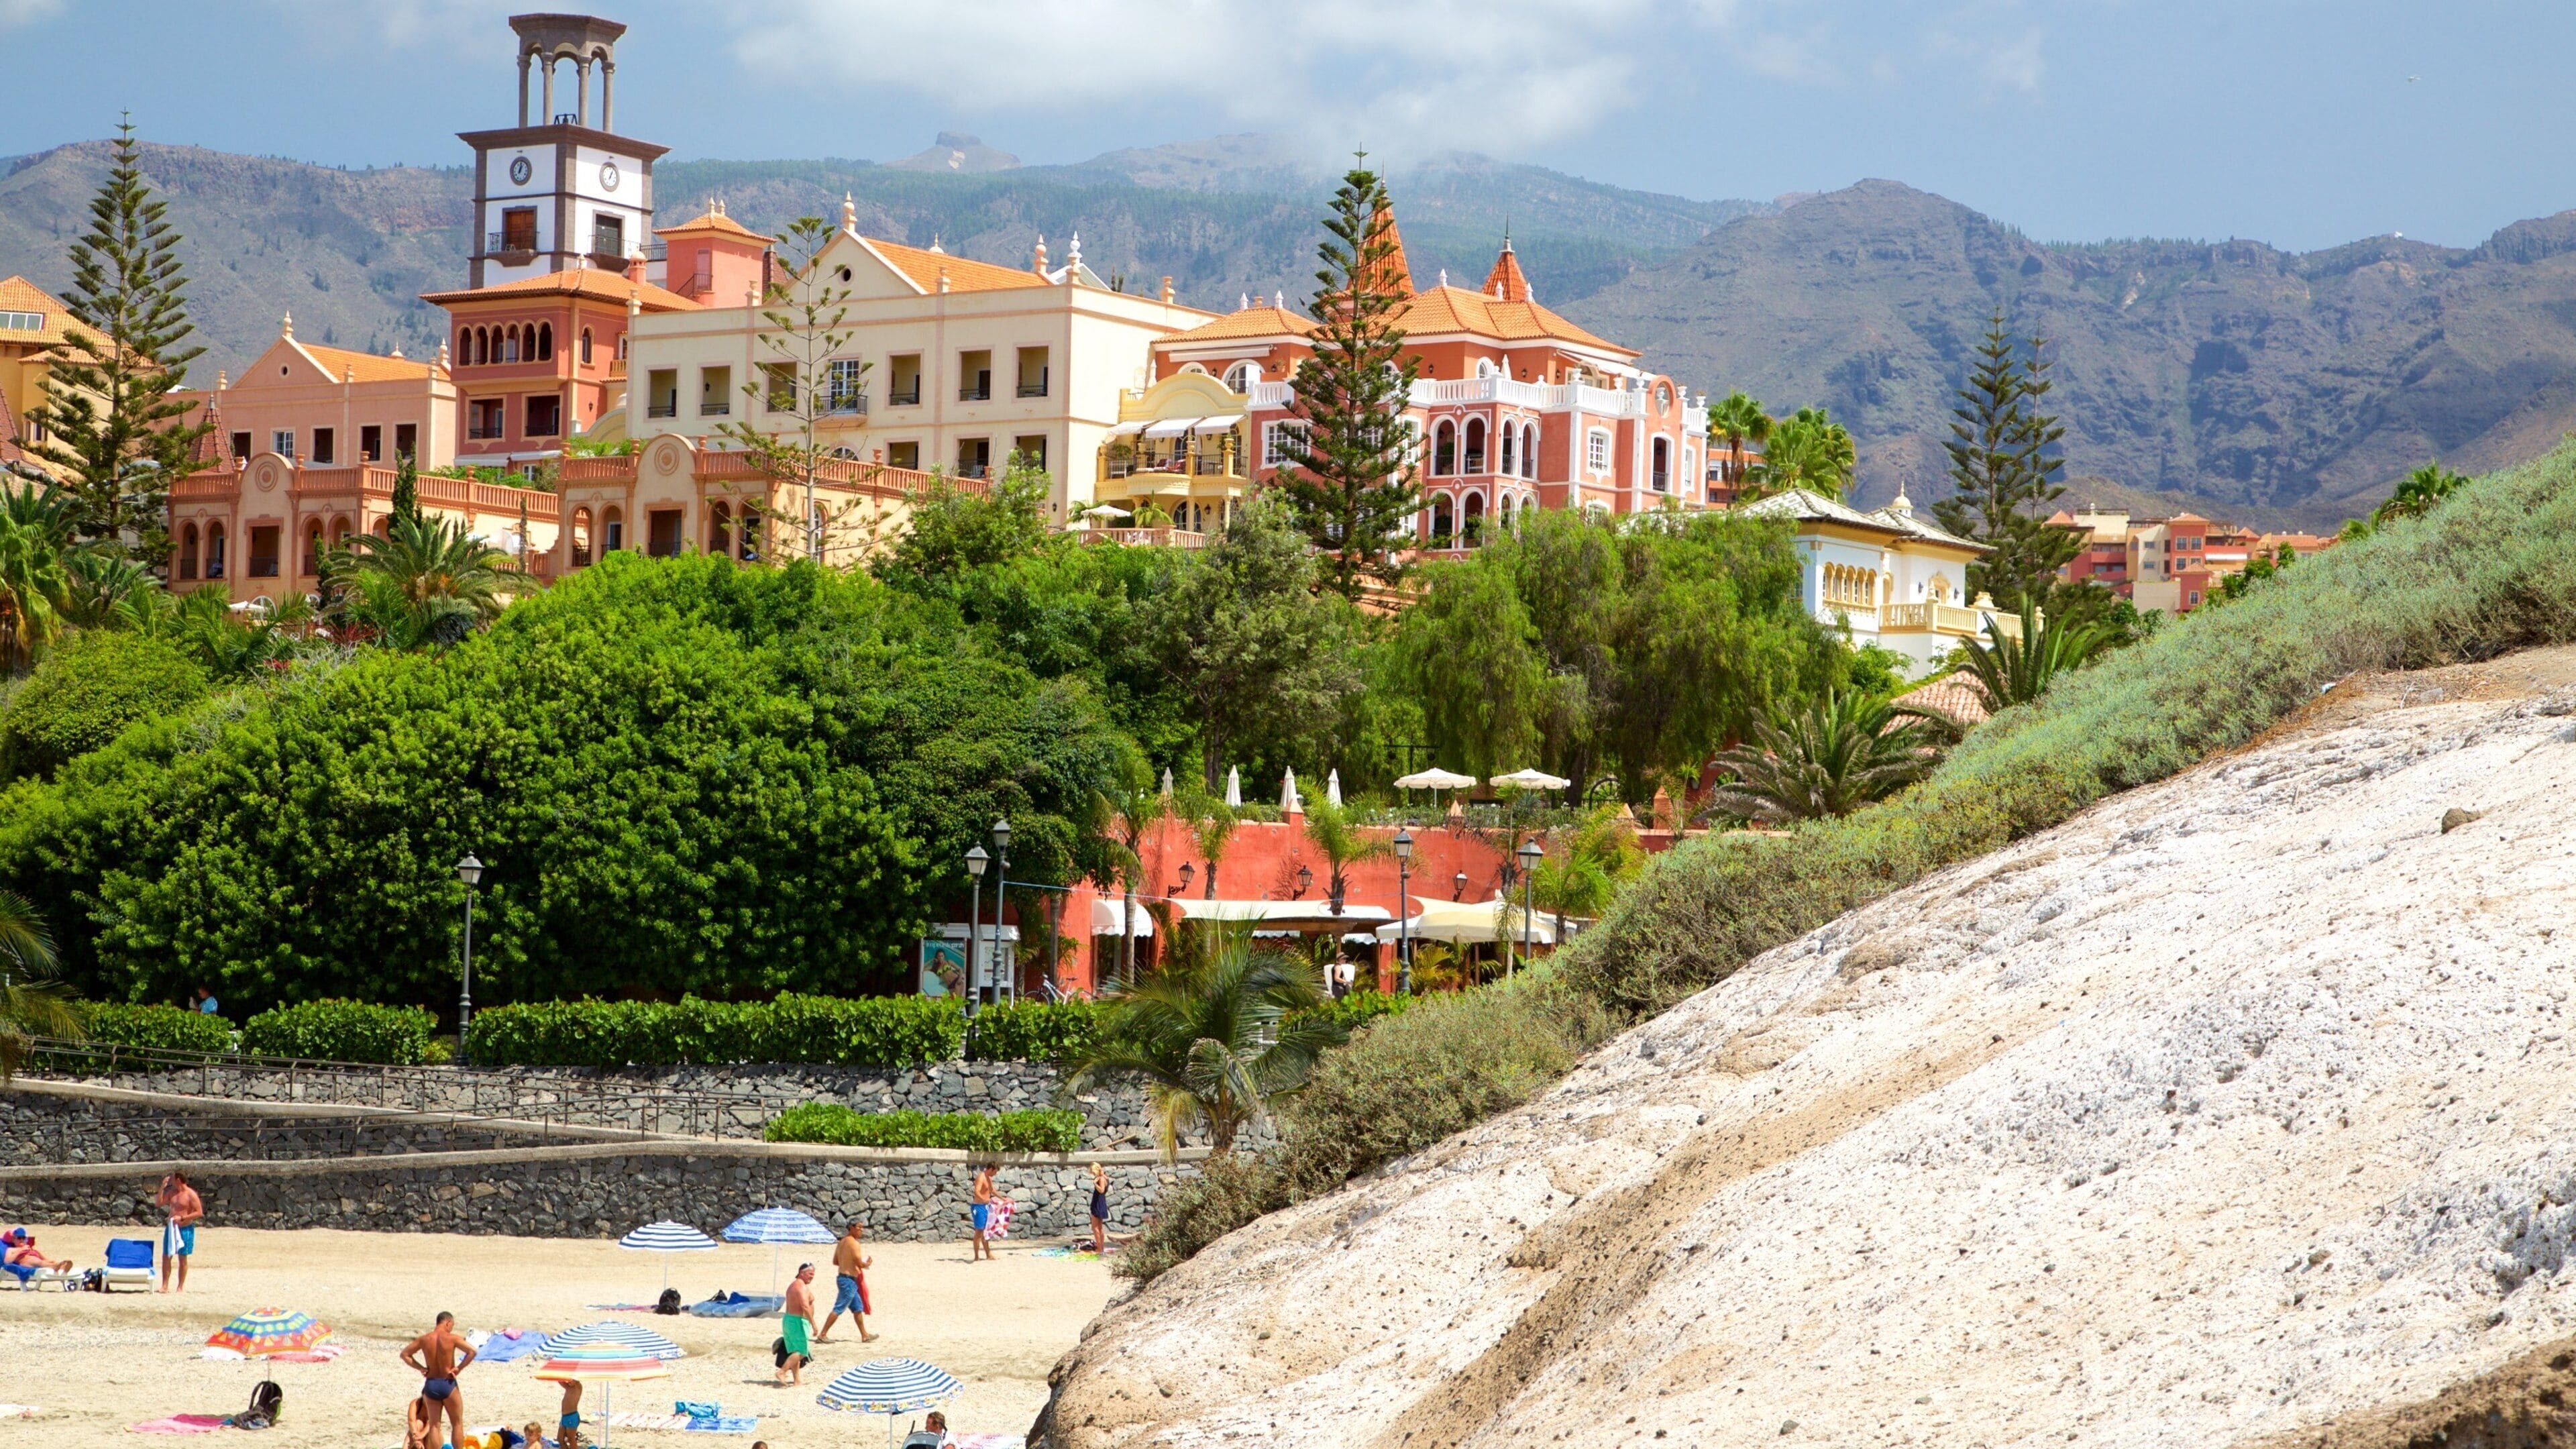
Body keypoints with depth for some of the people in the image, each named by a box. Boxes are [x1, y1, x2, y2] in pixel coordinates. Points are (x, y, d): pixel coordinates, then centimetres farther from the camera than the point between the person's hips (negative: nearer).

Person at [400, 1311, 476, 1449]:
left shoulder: (424, 1339, 0)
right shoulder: (452, 1338, -12)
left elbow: (405, 1354, 8)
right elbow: (472, 1351, -23)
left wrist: (421, 1368, 5)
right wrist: (459, 1368, -12)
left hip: (431, 1384, 3)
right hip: (448, 1384, -3)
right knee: (457, 1424, 10)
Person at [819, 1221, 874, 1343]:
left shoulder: (842, 1242, 12)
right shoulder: (854, 1243, -16)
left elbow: (835, 1262, 18)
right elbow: (860, 1263, -20)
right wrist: (868, 1263, 1)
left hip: (842, 1277, 10)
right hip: (849, 1280, -10)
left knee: (858, 1308, 17)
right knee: (838, 1309, -7)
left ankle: (865, 1335, 25)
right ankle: (822, 1335, -6)